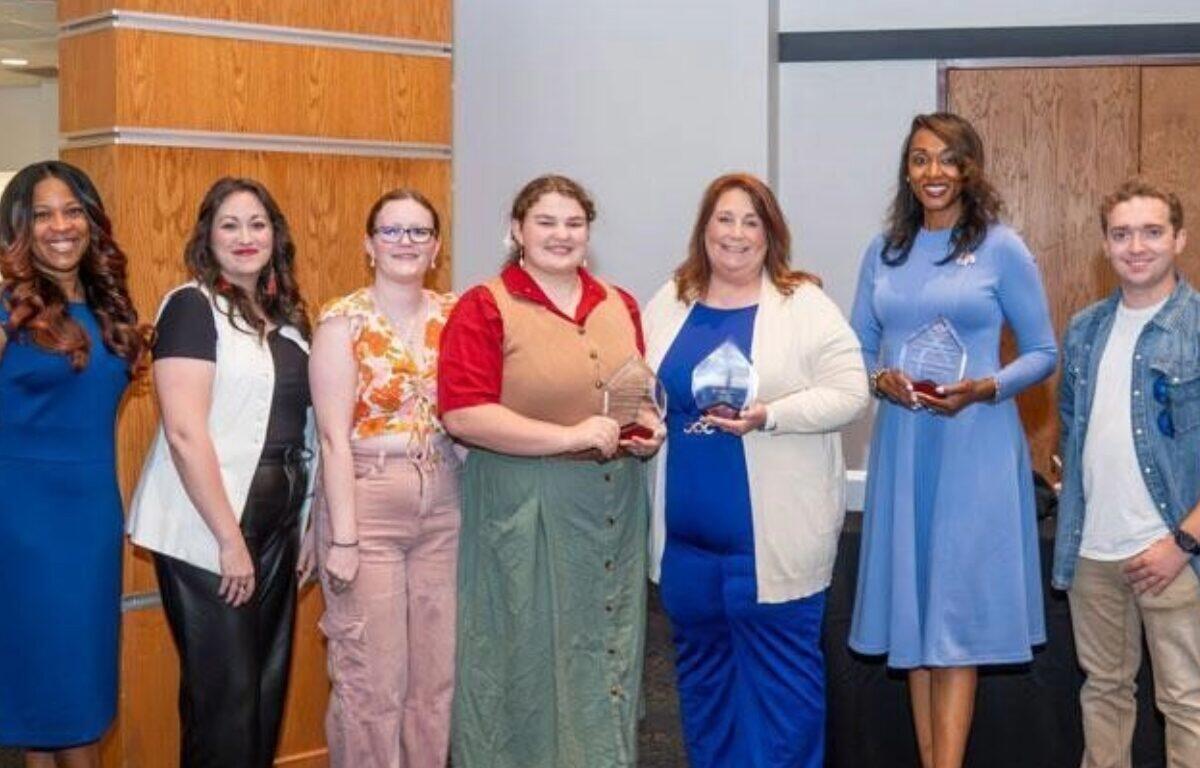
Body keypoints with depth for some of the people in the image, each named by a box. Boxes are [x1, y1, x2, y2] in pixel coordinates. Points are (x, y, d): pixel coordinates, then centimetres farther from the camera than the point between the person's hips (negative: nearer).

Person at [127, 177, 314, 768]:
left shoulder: (285, 314, 12)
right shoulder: (193, 306, -10)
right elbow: (185, 434, -17)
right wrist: (230, 538, -17)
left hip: (276, 527, 7)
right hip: (206, 533, -7)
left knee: (269, 684, 13)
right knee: (224, 693, 0)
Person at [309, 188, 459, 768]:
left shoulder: (454, 315, 6)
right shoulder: (343, 321, -6)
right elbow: (334, 436, -11)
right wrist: (343, 538, -15)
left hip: (444, 508, 4)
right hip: (367, 506, -4)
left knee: (439, 670, 10)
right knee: (371, 678, 2)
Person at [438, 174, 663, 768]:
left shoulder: (620, 306, 11)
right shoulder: (485, 308, -7)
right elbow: (462, 413, -17)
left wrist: (649, 428, 2)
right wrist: (572, 436, -19)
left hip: (614, 506, 6)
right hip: (522, 510, -5)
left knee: (605, 648, 13)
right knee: (527, 654, 3)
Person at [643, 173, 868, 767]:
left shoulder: (805, 305, -4)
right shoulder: (668, 304, 10)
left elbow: (848, 394, -11)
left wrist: (768, 416, -22)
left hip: (775, 531, -5)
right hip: (686, 527, 5)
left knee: (781, 667, 2)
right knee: (701, 662, 17)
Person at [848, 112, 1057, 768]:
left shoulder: (1001, 249, -2)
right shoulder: (884, 251, 10)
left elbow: (1043, 352, 0)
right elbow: (858, 348, 14)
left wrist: (984, 389, -16)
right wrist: (879, 380, -8)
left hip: (975, 446, -4)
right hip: (901, 443, 4)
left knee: (957, 615, -5)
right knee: (912, 613, 8)